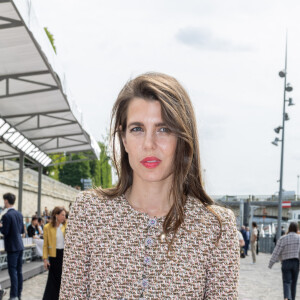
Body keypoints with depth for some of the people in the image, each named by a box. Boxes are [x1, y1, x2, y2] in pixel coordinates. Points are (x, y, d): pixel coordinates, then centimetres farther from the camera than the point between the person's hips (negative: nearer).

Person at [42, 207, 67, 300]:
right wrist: (45, 259, -6)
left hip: (65, 253, 3)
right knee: (53, 278, 1)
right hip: (54, 255, -2)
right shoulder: (47, 227, -3)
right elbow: (45, 245, -1)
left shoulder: (66, 225, 5)